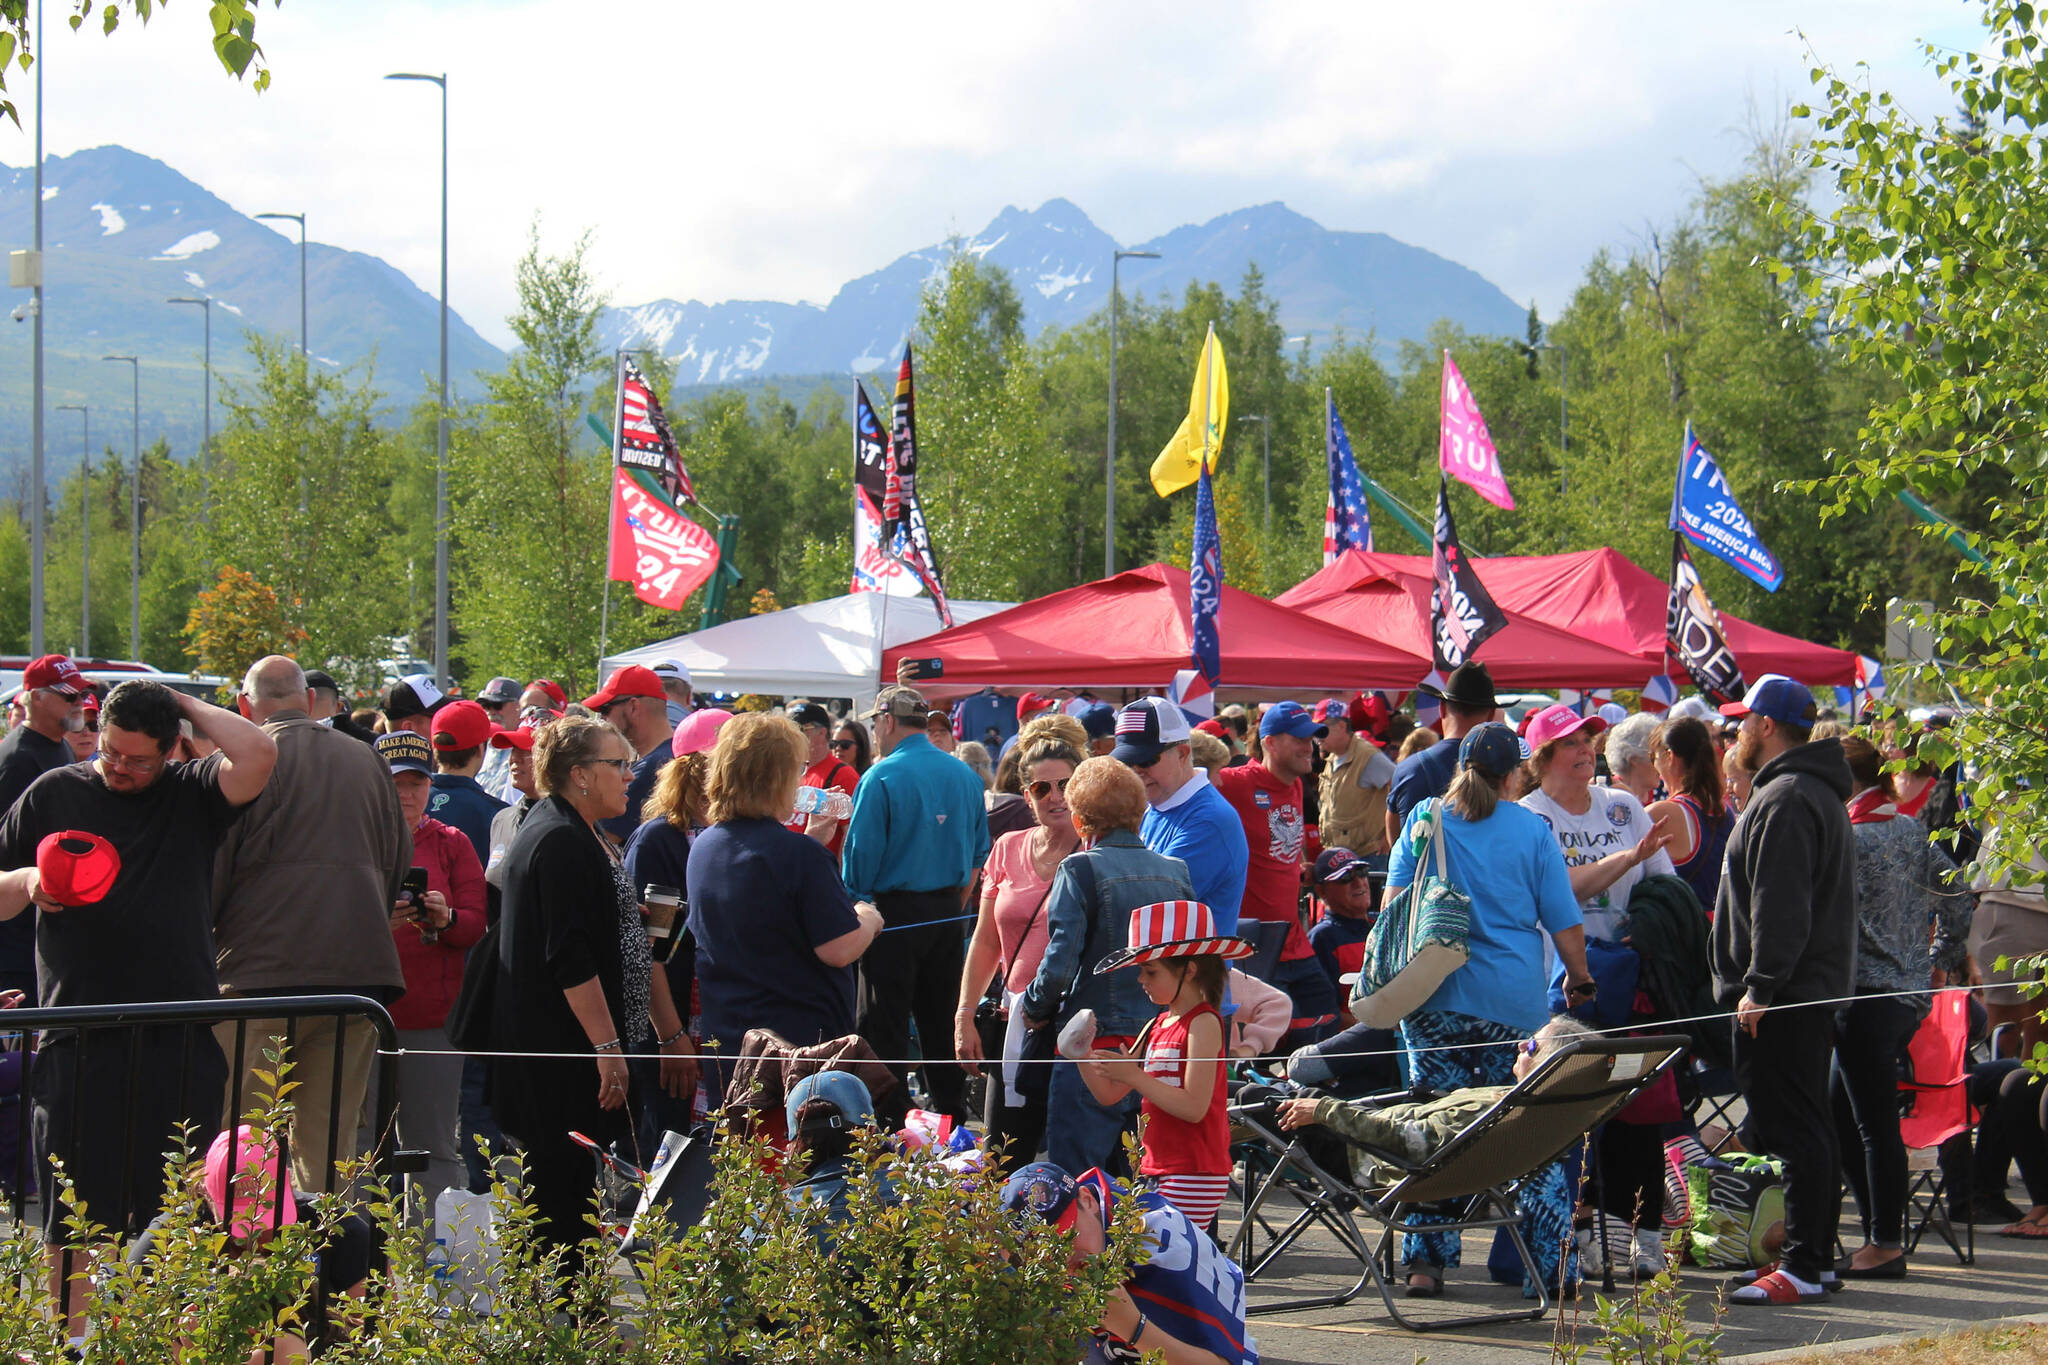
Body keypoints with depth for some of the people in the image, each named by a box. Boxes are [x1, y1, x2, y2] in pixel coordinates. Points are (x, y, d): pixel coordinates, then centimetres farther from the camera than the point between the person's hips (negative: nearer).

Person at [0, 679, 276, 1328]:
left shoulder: (191, 794, 7)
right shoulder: (54, 795, 9)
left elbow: (257, 753, -13)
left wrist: (185, 704, -1)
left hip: (182, 1040, 0)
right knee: (71, 1213, 2)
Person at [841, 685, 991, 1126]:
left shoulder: (882, 778, -13)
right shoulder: (964, 775, 6)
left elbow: (861, 853, -13)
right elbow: (979, 851, 12)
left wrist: (856, 906, -1)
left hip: (895, 909, -6)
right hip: (947, 914, 6)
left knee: (885, 1026, -1)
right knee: (942, 1021, 14)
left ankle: (890, 1119, -3)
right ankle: (952, 1113, 18)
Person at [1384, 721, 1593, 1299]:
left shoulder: (1423, 818, 7)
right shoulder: (1530, 829, 4)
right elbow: (1564, 922, 4)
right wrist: (1578, 980, 18)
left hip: (1433, 997, 1)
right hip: (1515, 1002, -1)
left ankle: (1426, 1262, 2)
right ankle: (1549, 1266, 1)